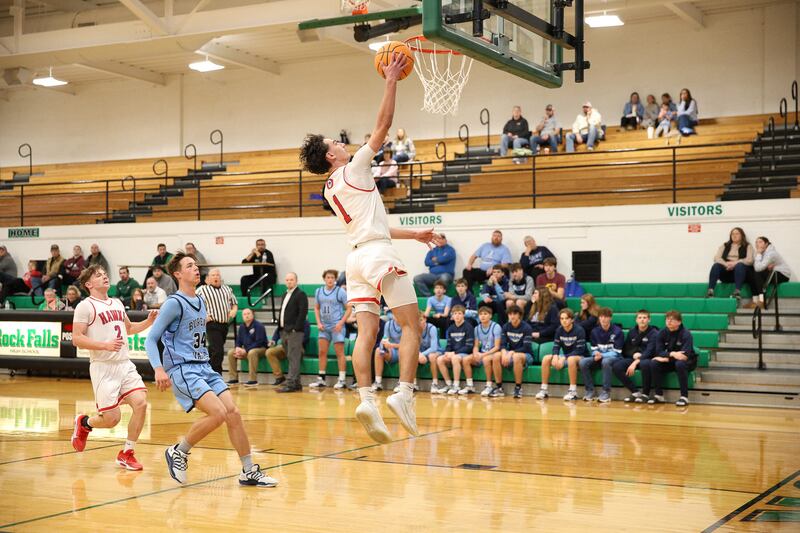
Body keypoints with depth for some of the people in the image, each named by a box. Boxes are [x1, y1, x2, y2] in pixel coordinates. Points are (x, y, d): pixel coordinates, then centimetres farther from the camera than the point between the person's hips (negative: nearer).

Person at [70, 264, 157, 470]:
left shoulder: (117, 303, 16)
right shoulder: (85, 306, -5)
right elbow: (77, 339, -11)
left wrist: (149, 321, 14)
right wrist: (106, 345, -22)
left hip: (125, 365, 6)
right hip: (103, 367, -6)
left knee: (141, 403, -14)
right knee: (112, 418, -7)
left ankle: (127, 454, 2)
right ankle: (84, 423, 28)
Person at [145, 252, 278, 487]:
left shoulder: (200, 302, 15)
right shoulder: (174, 303, -9)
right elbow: (150, 339, -12)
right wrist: (158, 369, -25)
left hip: (204, 367, 8)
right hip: (182, 370, -8)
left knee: (233, 412, -4)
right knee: (218, 413, -22)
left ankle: (249, 471, 3)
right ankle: (178, 452, -2)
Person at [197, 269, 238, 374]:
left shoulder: (227, 289, 16)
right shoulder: (202, 290, -2)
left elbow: (234, 302, 27)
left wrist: (234, 310, 5)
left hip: (225, 325, 6)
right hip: (213, 325, -6)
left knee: (212, 351, 15)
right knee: (218, 352, -15)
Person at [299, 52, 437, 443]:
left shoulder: (330, 190, 20)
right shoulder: (353, 170, -2)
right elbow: (383, 125, -4)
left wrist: (413, 234, 30)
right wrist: (391, 81, 2)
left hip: (357, 257, 7)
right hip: (379, 255, -7)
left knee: (367, 331, -1)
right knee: (411, 325, -4)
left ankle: (366, 399, -14)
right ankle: (403, 393, -18)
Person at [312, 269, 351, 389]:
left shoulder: (340, 292, -5)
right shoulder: (319, 292, 8)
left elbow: (349, 309, -4)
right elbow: (316, 308, 17)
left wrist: (341, 323, -12)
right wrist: (319, 322, 3)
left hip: (336, 326, -5)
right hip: (324, 327, 5)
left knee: (339, 353, -4)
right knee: (322, 352, 5)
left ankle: (342, 380, -1)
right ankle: (321, 379, 11)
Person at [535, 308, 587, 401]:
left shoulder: (579, 330, -16)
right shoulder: (559, 330, 0)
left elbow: (580, 350, -20)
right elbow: (556, 346, 1)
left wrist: (564, 358, -26)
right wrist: (555, 356, -23)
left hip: (580, 357, -6)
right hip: (565, 356, 6)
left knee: (571, 359, -40)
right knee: (546, 359, -14)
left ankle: (573, 392, -35)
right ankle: (544, 390, -11)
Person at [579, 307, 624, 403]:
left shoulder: (617, 331, -9)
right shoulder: (595, 331, 5)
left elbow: (617, 353, -12)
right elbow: (593, 350, 6)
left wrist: (601, 355, -24)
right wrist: (596, 354, -19)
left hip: (613, 358, -4)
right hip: (599, 358, 4)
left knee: (605, 361, -40)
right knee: (583, 362, -24)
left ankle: (606, 392, -30)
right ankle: (590, 390, -15)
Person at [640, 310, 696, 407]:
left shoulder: (686, 334, -17)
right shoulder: (661, 333, -4)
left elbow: (685, 355, -26)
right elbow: (659, 352, -11)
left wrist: (666, 358, -24)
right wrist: (672, 354, -31)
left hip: (688, 362, -4)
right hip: (669, 362, 4)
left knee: (680, 363, -38)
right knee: (653, 363, -23)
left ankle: (684, 397, -31)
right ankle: (659, 395, -16)